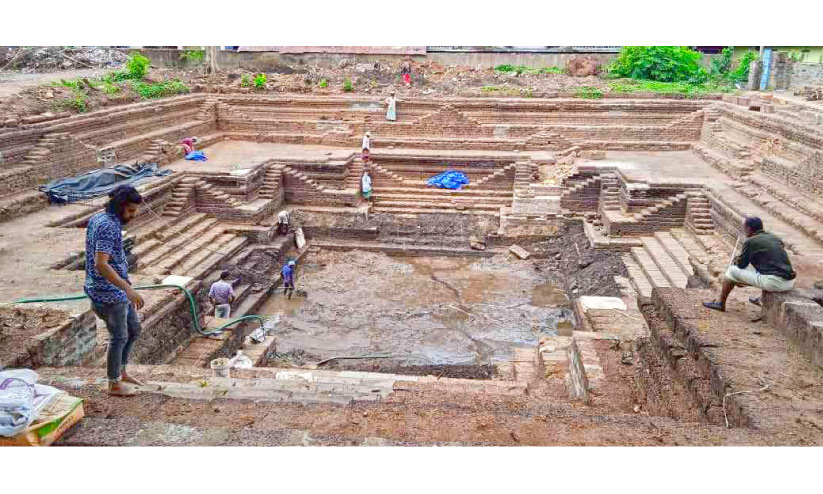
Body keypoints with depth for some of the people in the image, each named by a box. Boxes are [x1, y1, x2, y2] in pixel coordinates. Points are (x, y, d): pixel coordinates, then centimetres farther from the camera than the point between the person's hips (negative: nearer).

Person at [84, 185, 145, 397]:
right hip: (110, 293, -10)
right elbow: (101, 264, -33)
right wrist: (128, 289, -38)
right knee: (119, 337, 4)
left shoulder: (98, 218, 8)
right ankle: (115, 384, 19)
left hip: (118, 290, 10)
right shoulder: (109, 227, -24)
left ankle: (121, 371, 33)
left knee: (134, 328, 19)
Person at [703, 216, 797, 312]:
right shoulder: (775, 239, 18)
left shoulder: (750, 241, -3)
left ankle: (721, 304, 19)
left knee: (732, 271, 10)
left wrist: (737, 260, 28)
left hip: (773, 283, -7)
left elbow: (741, 264, 4)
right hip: (790, 283, 7)